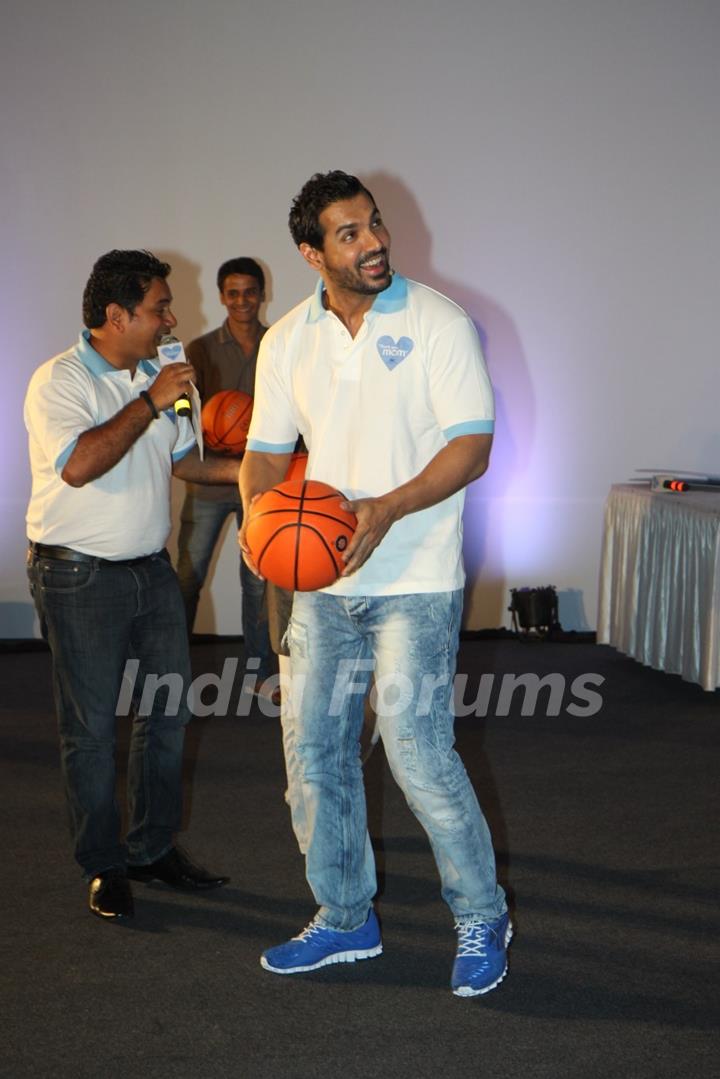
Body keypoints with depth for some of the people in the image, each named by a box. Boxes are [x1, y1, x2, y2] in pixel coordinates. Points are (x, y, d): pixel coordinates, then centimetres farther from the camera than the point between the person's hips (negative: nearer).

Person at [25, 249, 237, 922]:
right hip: (79, 578, -7)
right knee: (91, 728, 1)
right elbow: (79, 465, -28)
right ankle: (103, 867, 13)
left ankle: (154, 848, 24)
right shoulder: (59, 381, -13)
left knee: (167, 712, 10)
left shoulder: (155, 377, 12)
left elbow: (183, 461, 19)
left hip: (151, 569, 7)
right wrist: (150, 402, -23)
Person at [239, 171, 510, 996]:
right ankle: (345, 918, 27)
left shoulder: (438, 323, -6)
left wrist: (387, 509, -24)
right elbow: (265, 450, 11)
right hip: (323, 581, 5)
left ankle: (481, 920, 13)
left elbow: (473, 446, -11)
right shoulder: (287, 341, 7)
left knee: (417, 749, -8)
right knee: (314, 750, 9)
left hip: (415, 582, -5)